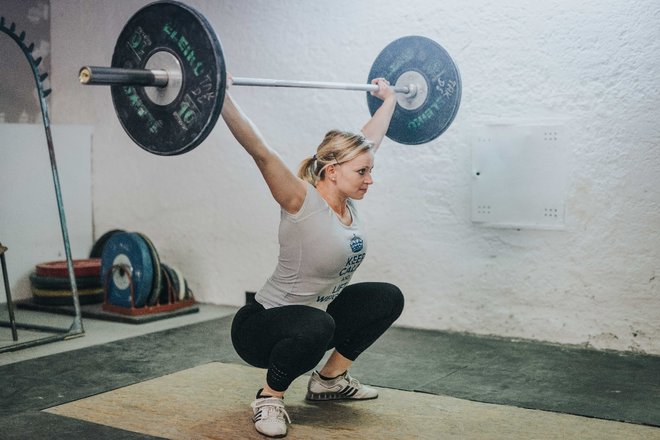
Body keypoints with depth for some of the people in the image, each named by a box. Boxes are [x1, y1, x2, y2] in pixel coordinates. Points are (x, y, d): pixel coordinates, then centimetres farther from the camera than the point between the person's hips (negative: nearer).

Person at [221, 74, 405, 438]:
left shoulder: (348, 202, -2)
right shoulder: (301, 202, -23)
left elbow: (370, 139, 11)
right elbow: (260, 151, -35)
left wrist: (389, 100, 21)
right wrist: (222, 99, -43)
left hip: (314, 316, 9)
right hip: (261, 326, -8)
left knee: (387, 298, 8)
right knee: (316, 326, -40)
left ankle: (329, 380, 17)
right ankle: (269, 398, -11)